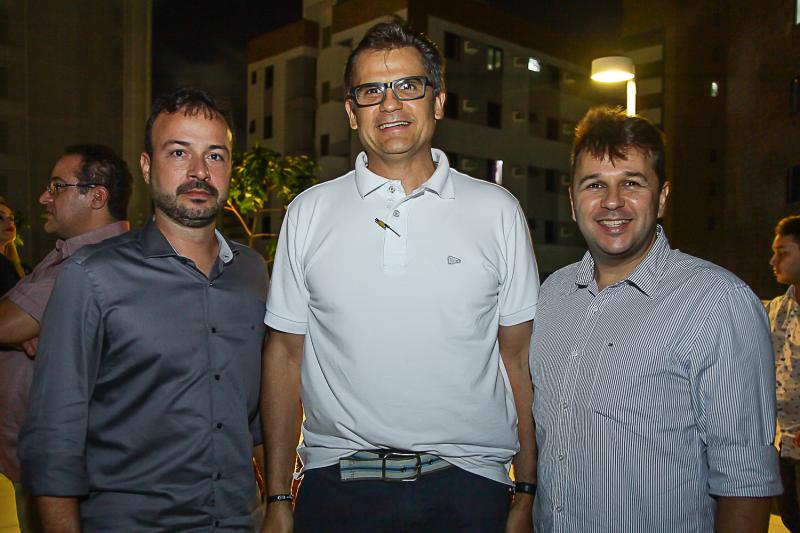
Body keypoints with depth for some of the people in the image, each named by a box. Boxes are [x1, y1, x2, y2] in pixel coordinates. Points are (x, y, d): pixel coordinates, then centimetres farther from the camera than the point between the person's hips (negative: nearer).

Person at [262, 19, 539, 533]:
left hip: (469, 478, 0)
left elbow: (520, 360, 2)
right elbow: (286, 356, 3)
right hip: (337, 481, 1)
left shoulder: (498, 211, 1)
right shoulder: (309, 212, 2)